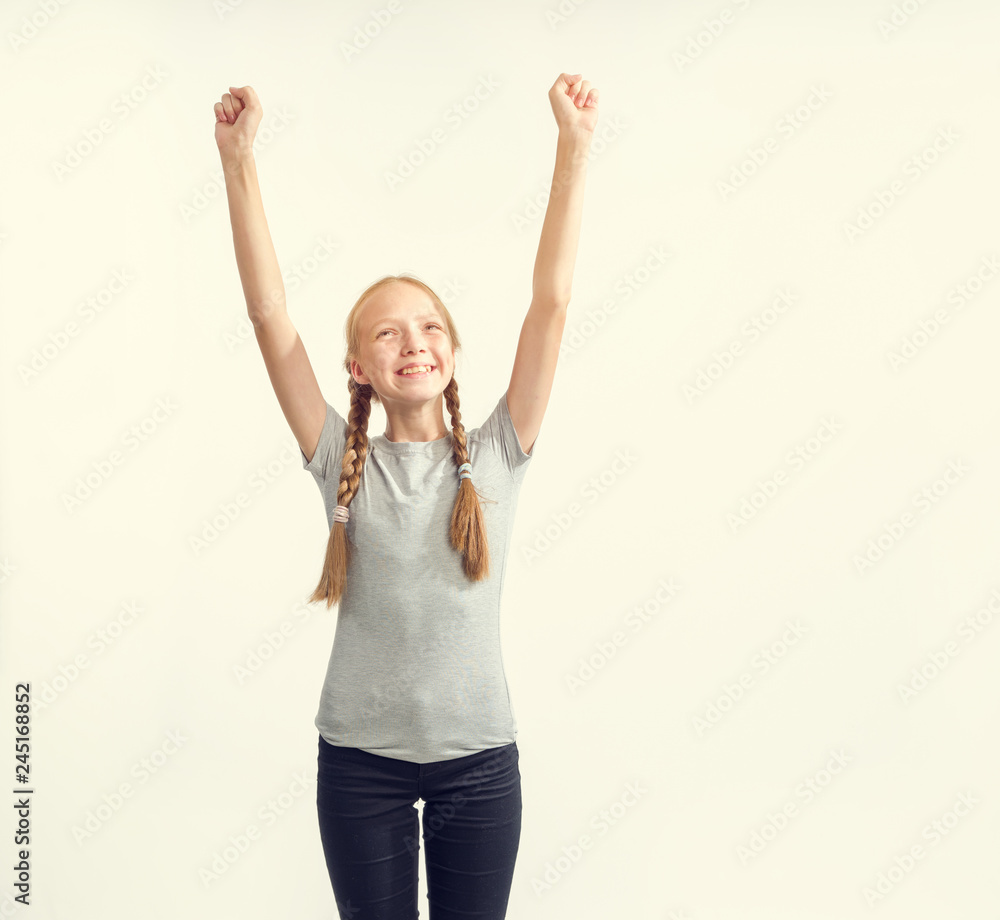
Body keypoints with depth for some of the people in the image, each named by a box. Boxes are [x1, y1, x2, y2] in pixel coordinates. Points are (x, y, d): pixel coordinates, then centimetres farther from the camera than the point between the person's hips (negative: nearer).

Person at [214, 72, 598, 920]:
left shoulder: (495, 458, -2)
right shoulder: (344, 464, -2)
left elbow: (552, 303, -8)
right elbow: (269, 314, -8)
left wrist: (575, 147, -12)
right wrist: (239, 159, -13)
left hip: (479, 756, 0)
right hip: (361, 757, 0)